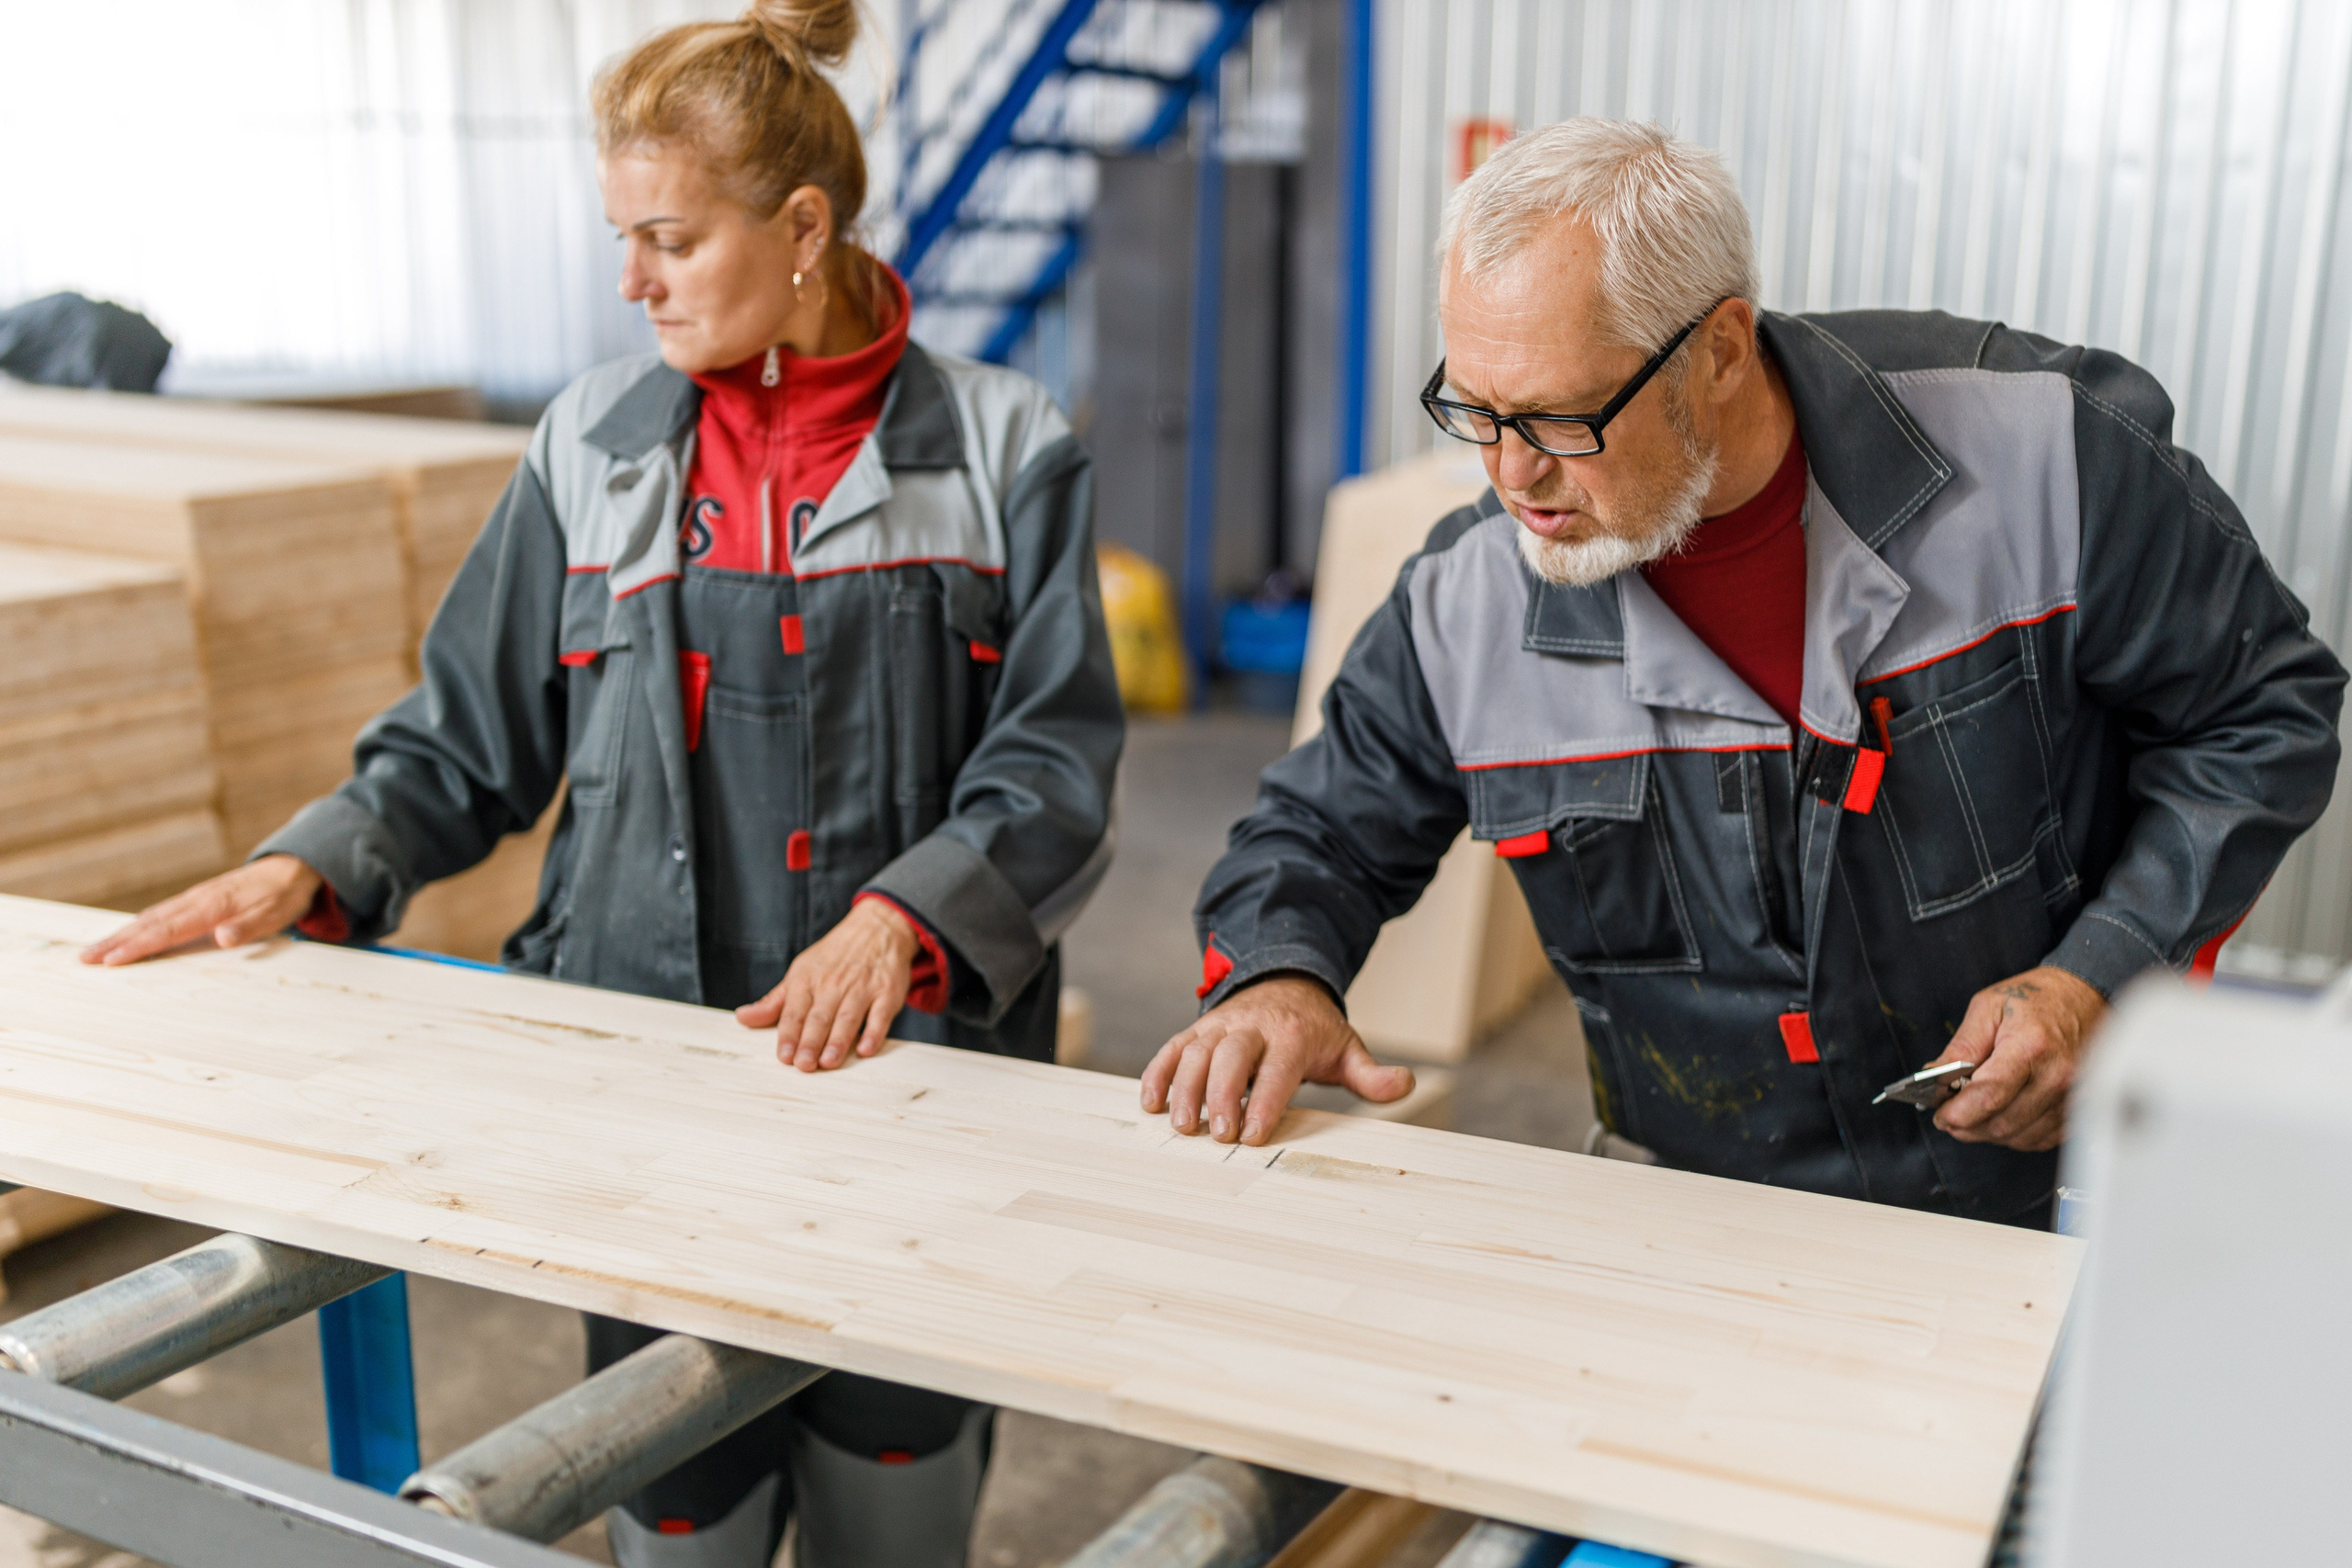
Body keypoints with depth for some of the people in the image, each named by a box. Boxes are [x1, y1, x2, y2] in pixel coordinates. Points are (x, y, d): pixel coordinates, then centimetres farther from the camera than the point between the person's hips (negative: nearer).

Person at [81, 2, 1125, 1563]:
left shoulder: (1004, 450, -2)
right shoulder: (595, 445, 7)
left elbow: (1054, 762, -8)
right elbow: (470, 740, 12)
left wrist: (899, 921, -23)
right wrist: (307, 867, -2)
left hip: (917, 1067, -1)